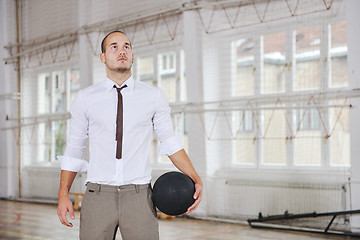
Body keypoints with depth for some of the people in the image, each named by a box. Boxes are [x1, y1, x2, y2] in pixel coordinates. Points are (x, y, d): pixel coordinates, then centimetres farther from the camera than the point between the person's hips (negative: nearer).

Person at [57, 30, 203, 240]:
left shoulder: (154, 96, 5)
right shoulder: (85, 99, 5)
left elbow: (170, 142, 9)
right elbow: (74, 149, 10)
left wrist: (196, 180, -2)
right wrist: (63, 195, 4)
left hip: (139, 197, 0)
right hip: (98, 196, 0)